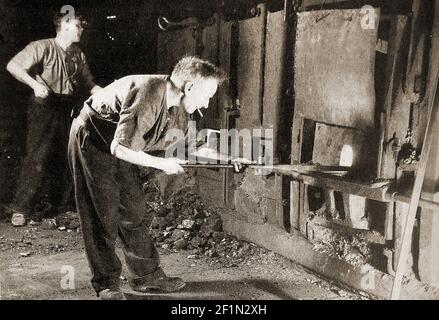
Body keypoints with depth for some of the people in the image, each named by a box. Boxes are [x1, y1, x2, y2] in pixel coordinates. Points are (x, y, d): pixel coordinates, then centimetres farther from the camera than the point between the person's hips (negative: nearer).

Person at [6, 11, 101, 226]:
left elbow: (89, 85, 14)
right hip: (44, 108, -7)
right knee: (38, 157, -11)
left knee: (65, 156, 14)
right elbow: (13, 66, -19)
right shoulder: (43, 47, -11)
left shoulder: (78, 56, 10)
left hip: (67, 111, 7)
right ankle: (21, 208, -5)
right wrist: (35, 84, -31)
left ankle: (59, 199, 35)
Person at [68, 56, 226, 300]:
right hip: (92, 141, -9)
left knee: (133, 210, 9)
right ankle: (105, 283, 7)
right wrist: (162, 164, -23)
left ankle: (146, 274, 17)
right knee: (104, 214, -5)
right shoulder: (149, 94, -32)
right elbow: (120, 148, -33)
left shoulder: (170, 102, -4)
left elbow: (159, 143, 2)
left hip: (118, 145, 9)